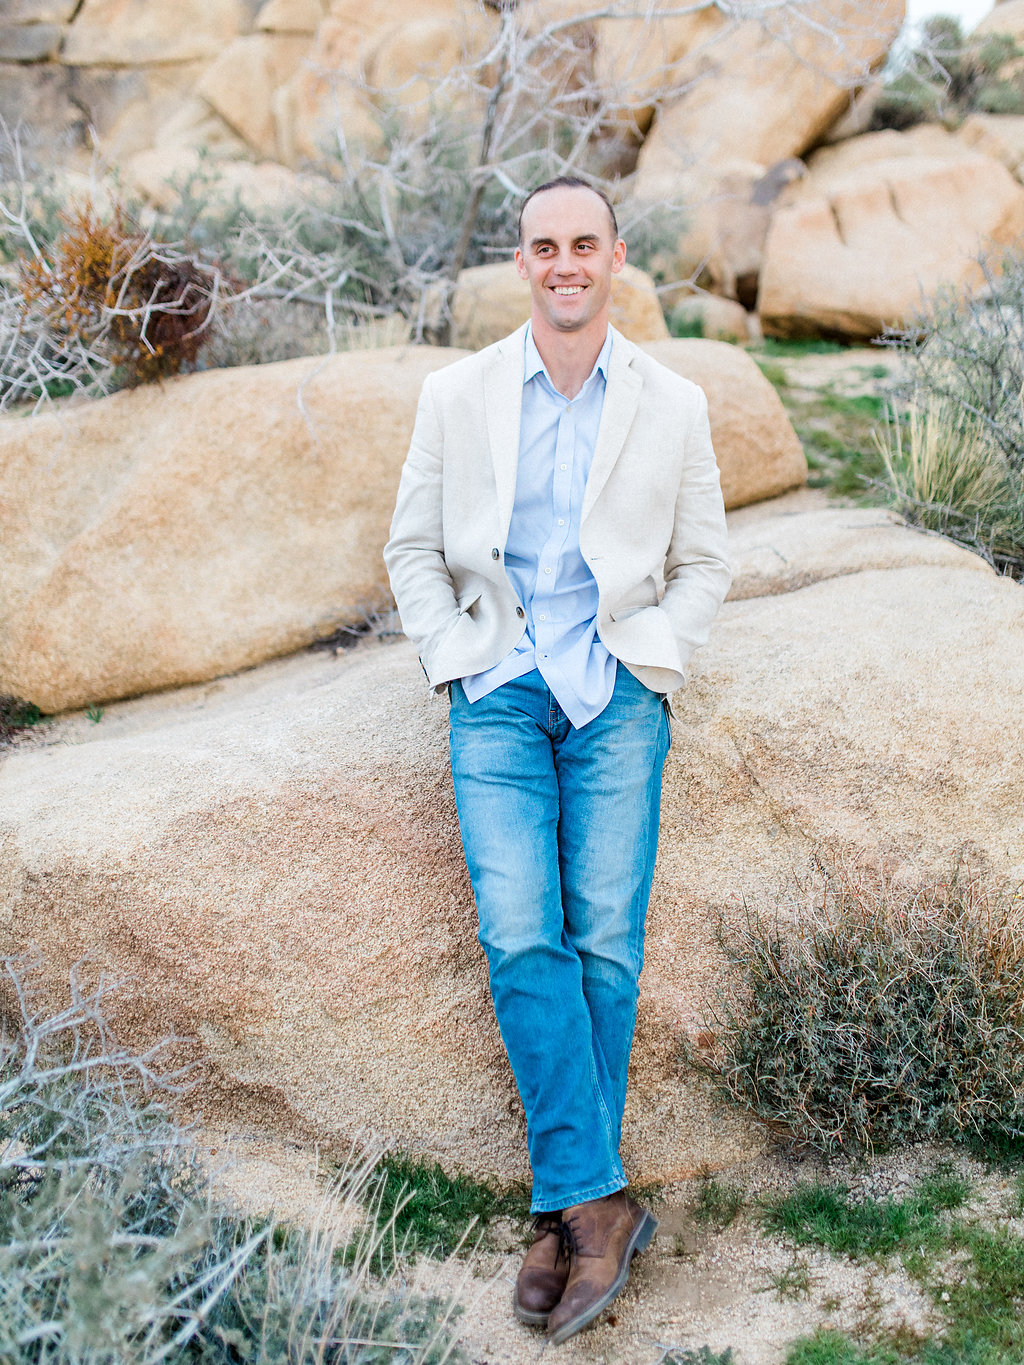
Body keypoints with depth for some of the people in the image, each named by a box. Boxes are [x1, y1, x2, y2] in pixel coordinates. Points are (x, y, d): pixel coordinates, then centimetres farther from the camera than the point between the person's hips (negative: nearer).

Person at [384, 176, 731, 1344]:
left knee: (606, 945, -5)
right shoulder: (458, 395, 7)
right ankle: (596, 1203, -6)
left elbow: (704, 563, 12)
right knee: (521, 937, -13)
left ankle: (565, 1213, 7)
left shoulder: (672, 405, 6)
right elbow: (413, 547, 12)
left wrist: (650, 654, -2)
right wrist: (453, 657, 0)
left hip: (617, 698, 0)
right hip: (498, 694, 0)